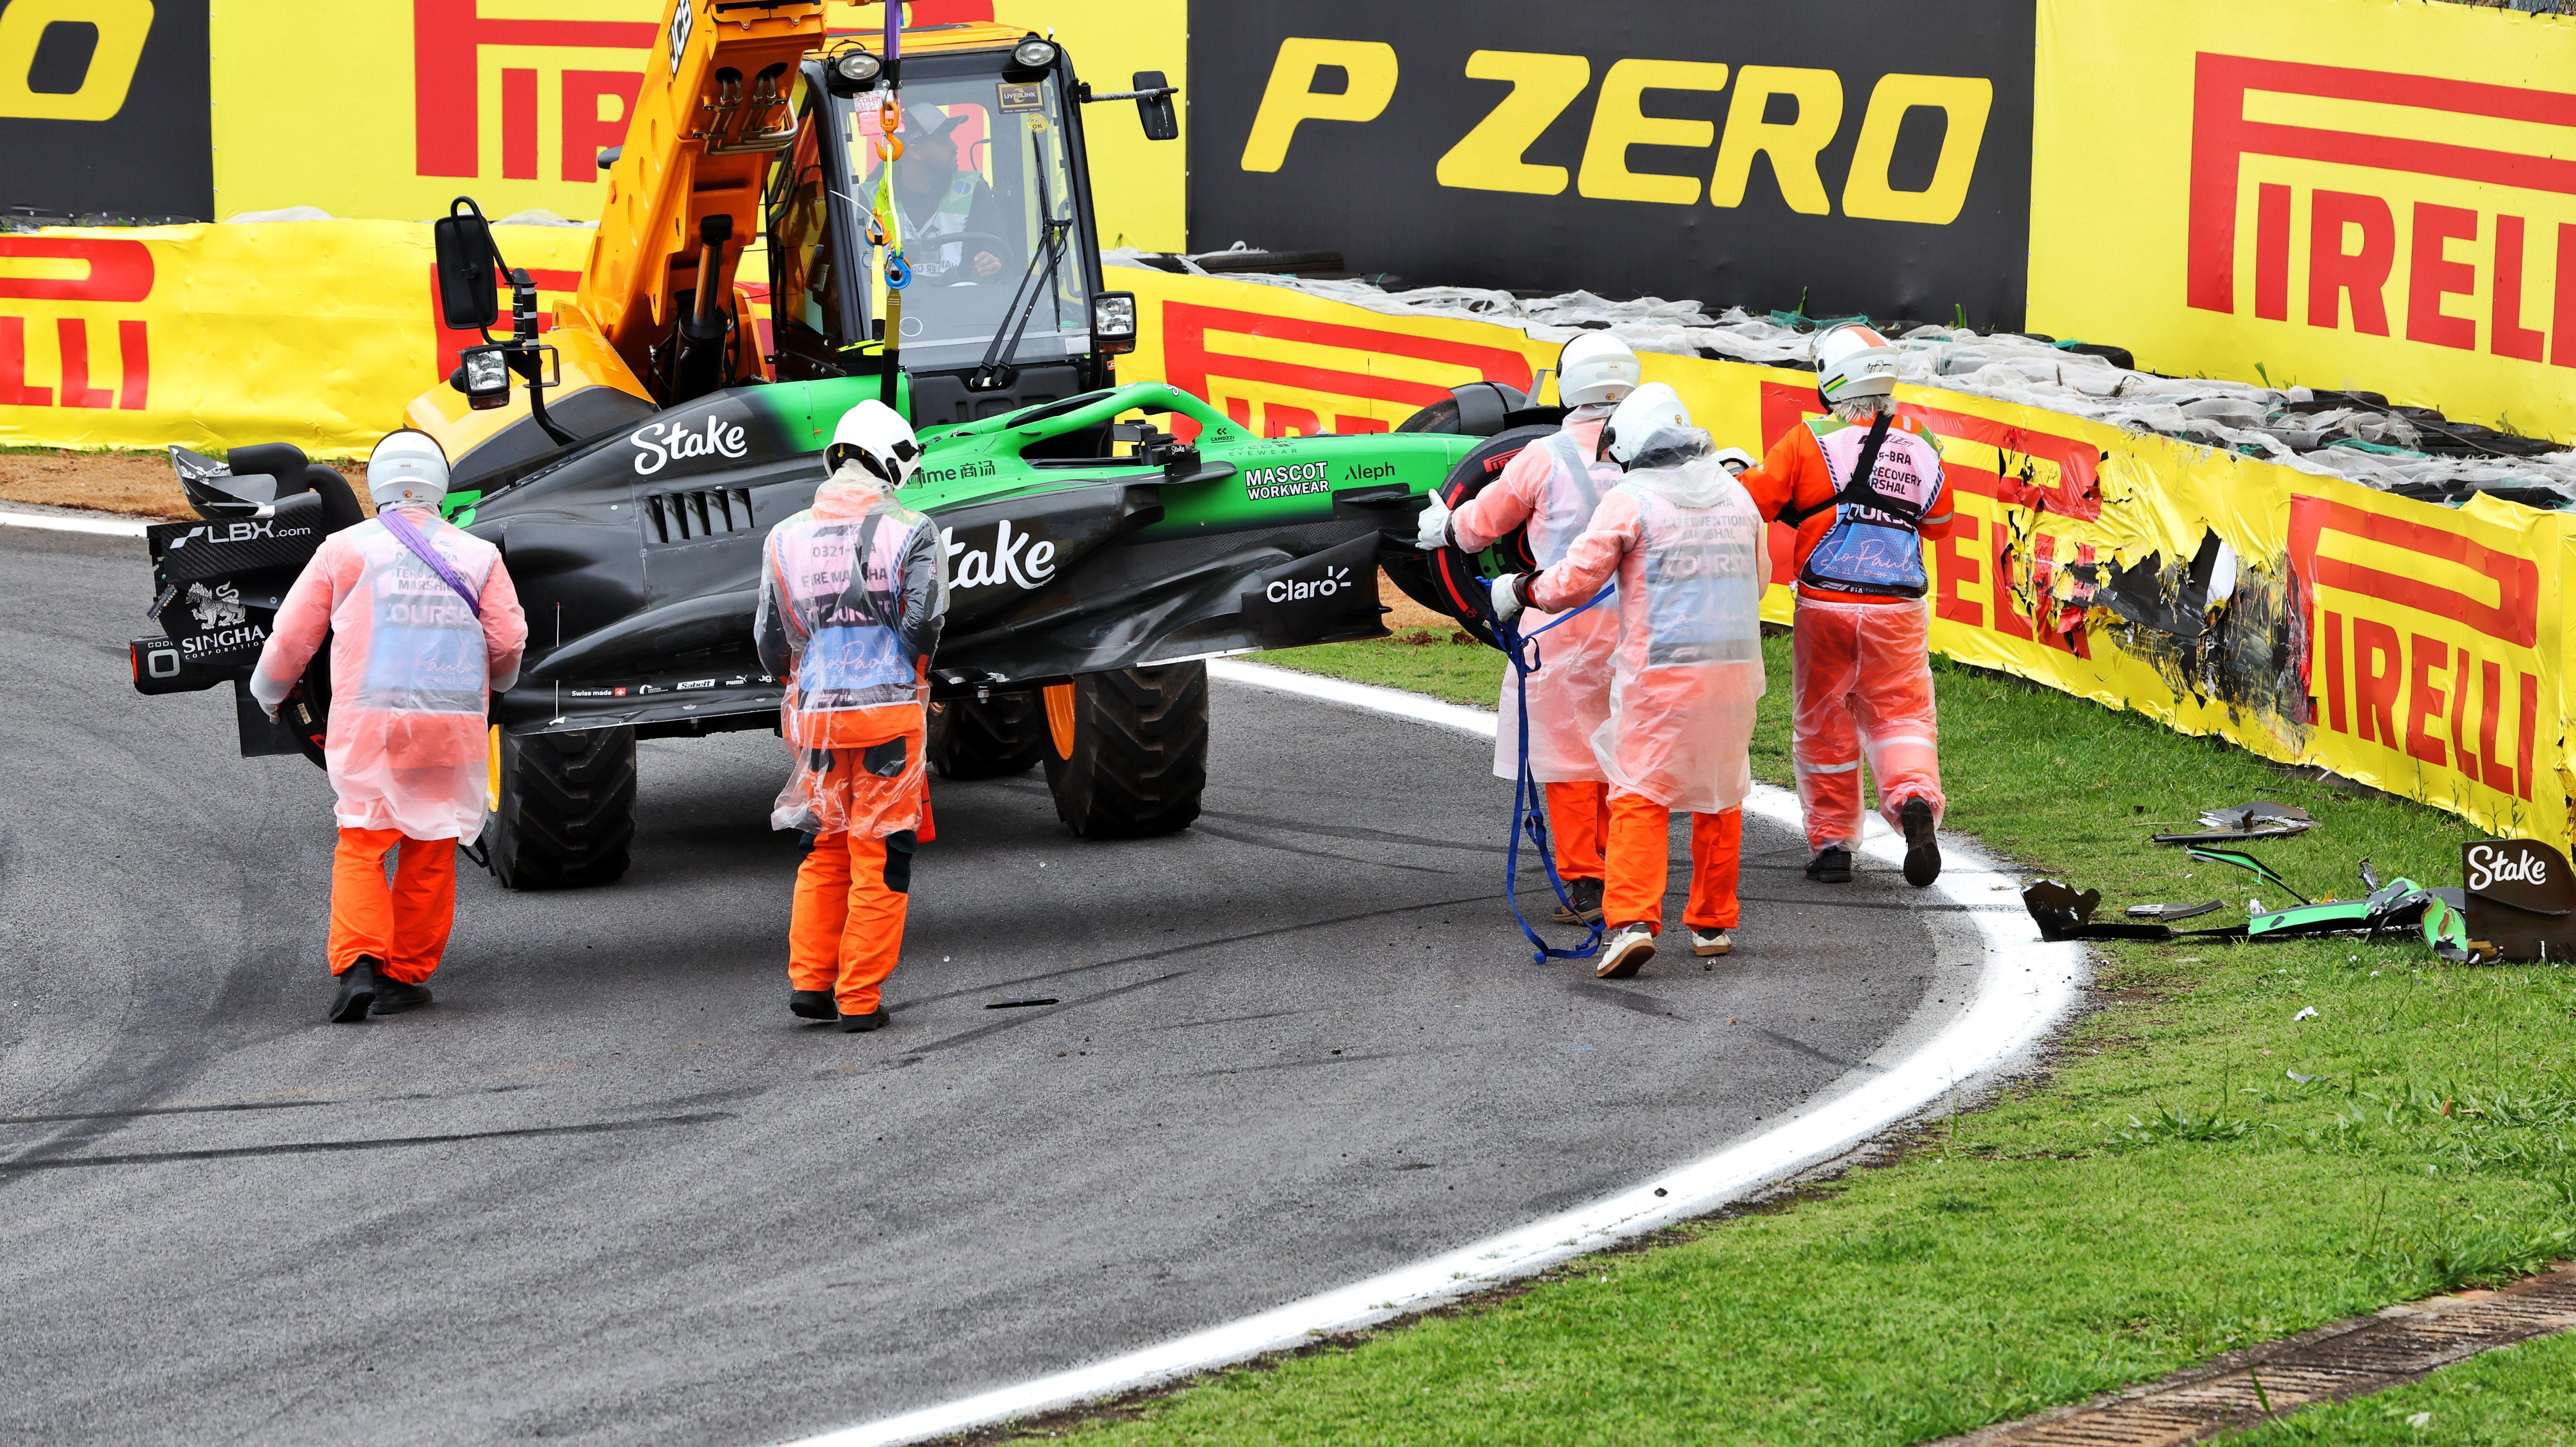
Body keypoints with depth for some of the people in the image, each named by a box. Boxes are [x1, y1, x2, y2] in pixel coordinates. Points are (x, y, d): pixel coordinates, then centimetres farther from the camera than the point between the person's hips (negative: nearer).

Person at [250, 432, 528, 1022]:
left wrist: (268, 694, 29)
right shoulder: (479, 556, 9)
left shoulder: (344, 550, 5)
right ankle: (407, 975, 13)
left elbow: (292, 637, 10)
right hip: (454, 725, 1)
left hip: (369, 720, -1)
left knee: (362, 846, 2)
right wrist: (494, 685, 28)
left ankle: (357, 966, -15)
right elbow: (509, 640, 5)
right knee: (431, 852, 11)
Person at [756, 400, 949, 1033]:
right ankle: (861, 999, 3)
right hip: (888, 711, -4)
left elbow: (771, 638, 10)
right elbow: (923, 622, -12)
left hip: (816, 715, 4)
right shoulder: (909, 532, -5)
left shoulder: (786, 538, 6)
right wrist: (912, 672, 9)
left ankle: (809, 980, 14)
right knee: (880, 858, 3)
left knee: (825, 850, 18)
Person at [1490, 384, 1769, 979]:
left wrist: (1521, 590, 10)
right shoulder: (1736, 494, 10)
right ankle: (1713, 924, 22)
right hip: (1734, 664, 5)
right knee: (1722, 795, 16)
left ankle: (1632, 920, -17)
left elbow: (1575, 580, -8)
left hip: (1660, 672, -5)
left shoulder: (1630, 501, -8)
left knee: (1639, 795, -2)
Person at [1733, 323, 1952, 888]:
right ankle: (1916, 799, -21)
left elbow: (1752, 500, -6)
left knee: (1823, 721, 13)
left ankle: (1831, 843, 16)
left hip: (1826, 606, -1)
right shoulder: (1920, 445, 4)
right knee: (1901, 714, 9)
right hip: (1897, 608, 2)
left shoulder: (1810, 441, -6)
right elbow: (1939, 521, 17)